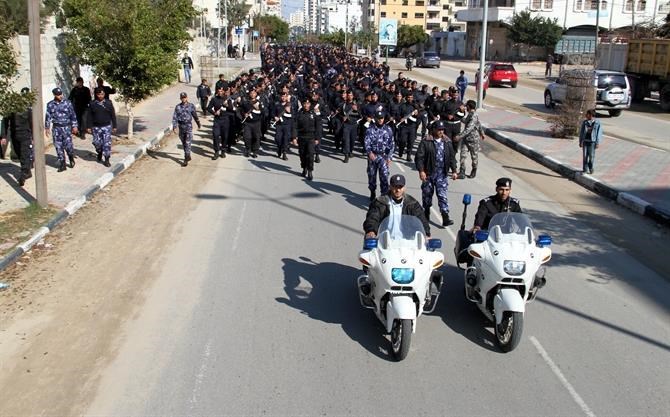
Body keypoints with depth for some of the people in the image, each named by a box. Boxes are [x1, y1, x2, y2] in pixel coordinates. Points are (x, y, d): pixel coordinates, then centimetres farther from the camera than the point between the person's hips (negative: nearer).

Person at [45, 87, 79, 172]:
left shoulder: (67, 103, -2)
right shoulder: (50, 105, 3)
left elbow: (73, 115, 2)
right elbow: (48, 117, 8)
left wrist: (75, 126, 0)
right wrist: (47, 128, 8)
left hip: (66, 127, -2)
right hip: (56, 128, 2)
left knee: (68, 145, -7)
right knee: (58, 147, 3)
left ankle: (71, 159, 22)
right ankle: (62, 164, 11)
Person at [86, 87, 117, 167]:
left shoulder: (108, 103, 0)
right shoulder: (93, 104, 1)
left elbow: (113, 115, 4)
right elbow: (89, 116, 4)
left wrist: (114, 126, 2)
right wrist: (89, 127, -1)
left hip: (107, 127, -1)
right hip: (96, 127, 1)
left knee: (107, 143, -4)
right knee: (97, 143, 7)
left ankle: (106, 160, 4)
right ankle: (100, 153, 38)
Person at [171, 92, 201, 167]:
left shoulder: (191, 106, 0)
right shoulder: (178, 107, 1)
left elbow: (195, 115, 11)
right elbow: (175, 117, -2)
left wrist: (198, 123, 21)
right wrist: (174, 127, -11)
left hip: (189, 126, -3)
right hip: (181, 127, 3)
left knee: (187, 143, -9)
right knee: (183, 143, 13)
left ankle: (186, 160, -10)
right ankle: (188, 156, 31)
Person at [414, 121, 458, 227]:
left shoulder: (447, 142, 6)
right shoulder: (426, 142, -6)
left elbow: (452, 157, 12)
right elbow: (419, 157, -10)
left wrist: (454, 171, 6)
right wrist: (421, 170, -18)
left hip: (442, 174, 1)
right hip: (428, 173, -1)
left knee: (442, 195, -5)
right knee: (427, 194, 11)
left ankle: (445, 218, -9)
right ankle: (426, 214, 30)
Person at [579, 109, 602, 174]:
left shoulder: (597, 123, -4)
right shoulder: (584, 122, 3)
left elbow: (599, 133, -3)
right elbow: (581, 132, 7)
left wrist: (598, 143, -6)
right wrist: (580, 141, 3)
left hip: (592, 142, -2)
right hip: (585, 141, 2)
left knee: (591, 156, 1)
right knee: (585, 156, 2)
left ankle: (591, 168, 22)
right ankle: (585, 170, 9)